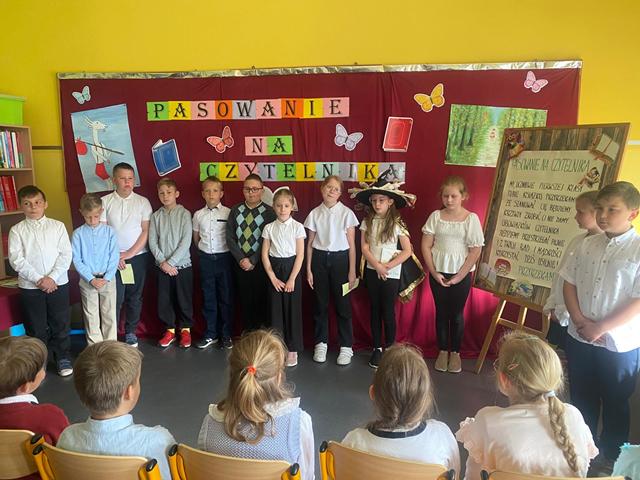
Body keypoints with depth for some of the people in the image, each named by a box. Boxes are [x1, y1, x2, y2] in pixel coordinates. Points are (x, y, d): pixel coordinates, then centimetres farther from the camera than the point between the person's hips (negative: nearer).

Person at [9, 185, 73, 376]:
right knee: (35, 327, 10)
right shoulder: (17, 230, 0)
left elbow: (66, 255, -4)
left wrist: (52, 277, -14)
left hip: (58, 283, 0)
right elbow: (16, 259, -8)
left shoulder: (58, 226, 1)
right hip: (29, 286, 0)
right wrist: (38, 279, -16)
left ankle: (63, 358, 25)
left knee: (60, 324, 9)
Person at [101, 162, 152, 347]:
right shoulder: (105, 201, 0)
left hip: (138, 256, 1)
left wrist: (130, 253, -9)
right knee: (115, 297, -1)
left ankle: (130, 332, 23)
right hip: (113, 258, -1)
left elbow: (146, 231, -2)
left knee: (135, 297, 10)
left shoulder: (143, 202, 1)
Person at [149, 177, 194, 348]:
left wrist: (171, 262, -13)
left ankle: (186, 330, 22)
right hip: (163, 266, 3)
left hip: (182, 265, -2)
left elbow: (186, 242, -10)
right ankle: (170, 329, 25)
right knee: (164, 300, 8)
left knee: (184, 299, 5)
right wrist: (163, 262, -10)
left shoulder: (184, 214, -5)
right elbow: (152, 242, 1)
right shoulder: (156, 216, 3)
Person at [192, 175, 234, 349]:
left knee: (226, 297, 6)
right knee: (208, 298, 10)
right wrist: (203, 251, 10)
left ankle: (226, 335, 18)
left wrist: (232, 254, 0)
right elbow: (196, 238, 15)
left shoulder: (228, 213, -5)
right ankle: (210, 334, 22)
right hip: (206, 259, 3)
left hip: (224, 258, -2)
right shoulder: (198, 215, 3)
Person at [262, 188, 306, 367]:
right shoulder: (269, 228, 2)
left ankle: (292, 349, 15)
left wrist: (292, 279, -11)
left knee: (293, 309, 3)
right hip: (274, 269, 2)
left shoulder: (297, 227, -4)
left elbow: (300, 255, -7)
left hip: (292, 268, -2)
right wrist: (273, 278, -5)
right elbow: (265, 254, 1)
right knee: (276, 309, 6)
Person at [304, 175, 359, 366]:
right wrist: (308, 269, 3)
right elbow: (310, 244, 6)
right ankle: (320, 343, 25)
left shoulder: (346, 213, -5)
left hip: (340, 259, -2)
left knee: (342, 304, 3)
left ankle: (346, 346, 16)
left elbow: (351, 244, -2)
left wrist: (352, 271, -4)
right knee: (320, 304, 10)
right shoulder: (314, 214, 2)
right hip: (319, 259, 2)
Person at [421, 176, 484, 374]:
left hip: (461, 274, -1)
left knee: (456, 314, 8)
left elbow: (475, 251, -7)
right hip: (438, 272, 2)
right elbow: (426, 246, -2)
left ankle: (455, 352, 24)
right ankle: (443, 351, 25)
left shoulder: (471, 218, -7)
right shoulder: (435, 216, -2)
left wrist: (459, 276, -10)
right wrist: (434, 273, -7)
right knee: (441, 312, 11)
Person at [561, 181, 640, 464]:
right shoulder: (588, 245, 1)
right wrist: (579, 319, -8)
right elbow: (570, 283, 5)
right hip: (579, 338, 4)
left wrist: (600, 327, -16)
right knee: (581, 400, 19)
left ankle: (612, 460, 35)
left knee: (615, 405, 14)